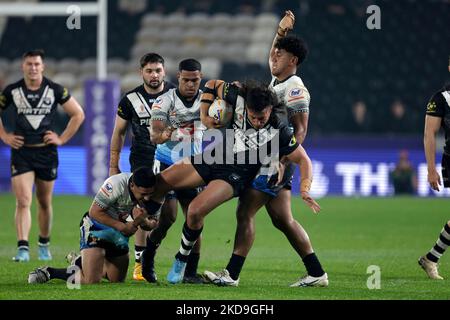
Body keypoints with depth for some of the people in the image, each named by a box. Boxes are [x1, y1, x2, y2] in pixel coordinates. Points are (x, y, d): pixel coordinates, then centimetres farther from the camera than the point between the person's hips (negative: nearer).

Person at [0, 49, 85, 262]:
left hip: (47, 152, 1)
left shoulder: (55, 90, -1)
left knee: (44, 203, 12)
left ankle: (44, 245, 29)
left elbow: (78, 114, 7)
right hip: (21, 152, -1)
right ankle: (23, 248, -19)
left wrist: (62, 139, 1)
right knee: (23, 202, -14)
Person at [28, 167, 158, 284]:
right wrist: (122, 226, -29)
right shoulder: (116, 184, -33)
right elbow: (94, 212, -27)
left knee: (118, 279, 21)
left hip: (119, 235, 7)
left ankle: (80, 263, 45)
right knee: (92, 281, -21)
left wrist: (142, 221, -32)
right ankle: (48, 272, 0)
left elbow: (152, 224, -7)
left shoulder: (153, 192, -16)